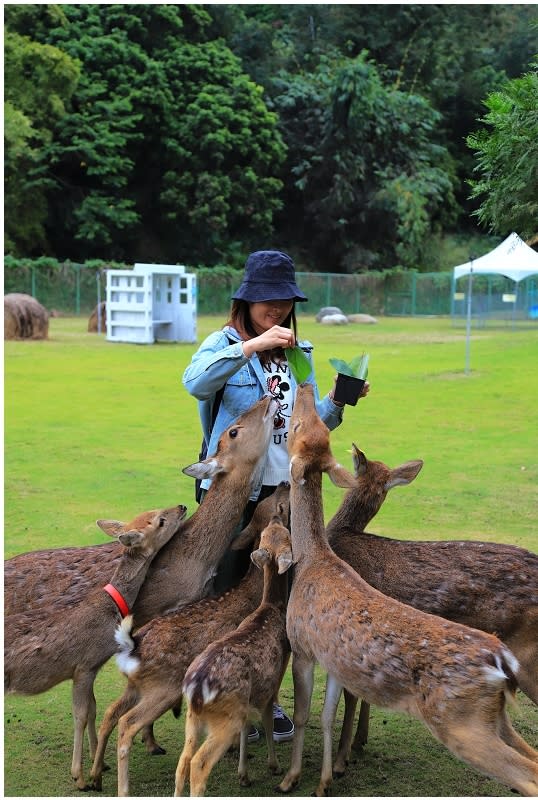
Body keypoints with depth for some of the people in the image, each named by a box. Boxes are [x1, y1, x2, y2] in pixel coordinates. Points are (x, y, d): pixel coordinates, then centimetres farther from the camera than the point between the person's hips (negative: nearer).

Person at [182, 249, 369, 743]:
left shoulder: (298, 352, 11)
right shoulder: (223, 343, -5)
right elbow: (195, 382, -28)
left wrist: (337, 403, -7)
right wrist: (251, 346, -33)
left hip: (286, 490, 5)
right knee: (228, 594, 7)